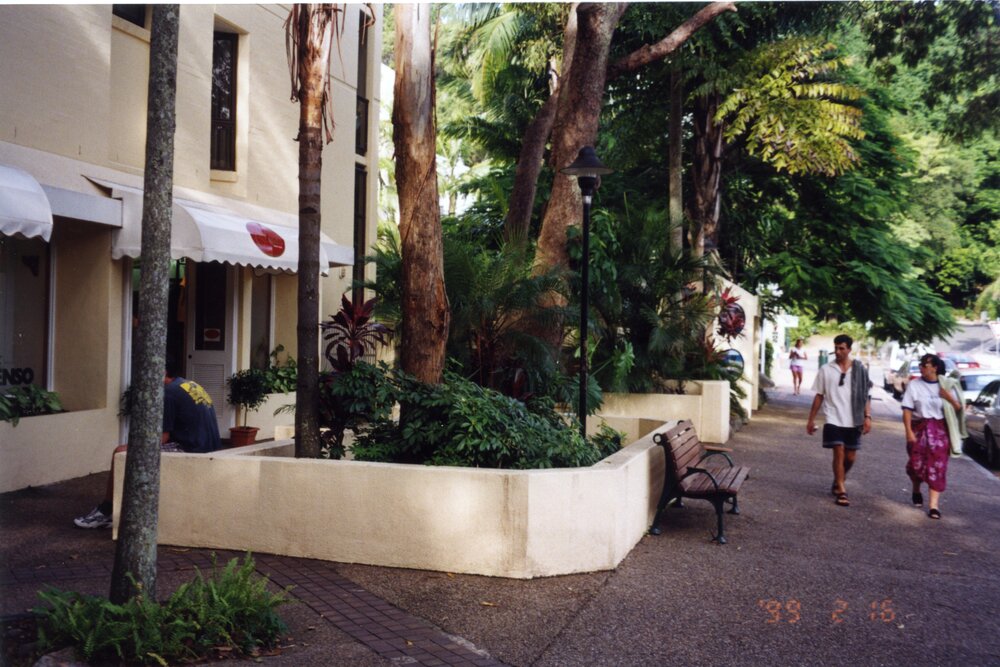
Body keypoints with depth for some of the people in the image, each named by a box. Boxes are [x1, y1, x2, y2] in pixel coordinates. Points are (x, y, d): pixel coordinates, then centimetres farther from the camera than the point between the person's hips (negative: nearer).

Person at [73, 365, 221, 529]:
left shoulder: (169, 392, -11)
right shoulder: (194, 386, 17)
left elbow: (161, 438, -11)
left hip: (188, 450, -10)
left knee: (121, 453, -7)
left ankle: (105, 512, 6)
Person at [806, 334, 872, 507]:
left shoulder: (859, 369, 2)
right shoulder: (826, 370, 1)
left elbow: (866, 395, 4)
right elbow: (819, 396, 5)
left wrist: (867, 416, -7)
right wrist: (811, 419, 4)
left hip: (853, 421, 2)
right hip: (833, 420, -2)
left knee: (850, 457, 8)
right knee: (839, 454, -8)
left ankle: (838, 482, 33)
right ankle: (841, 491, -1)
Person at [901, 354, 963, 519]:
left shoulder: (946, 385, 4)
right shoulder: (914, 385, -2)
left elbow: (958, 409, 5)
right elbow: (907, 410, -5)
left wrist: (949, 398, -11)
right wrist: (909, 431, -13)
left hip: (940, 430, 1)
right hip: (920, 429, -1)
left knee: (937, 467, -4)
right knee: (917, 463, 2)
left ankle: (934, 505, -4)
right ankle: (916, 492, 33)